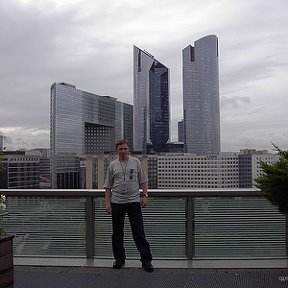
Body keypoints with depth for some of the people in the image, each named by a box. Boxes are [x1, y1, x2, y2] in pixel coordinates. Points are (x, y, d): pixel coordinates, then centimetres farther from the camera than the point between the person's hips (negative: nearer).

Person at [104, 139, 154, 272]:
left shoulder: (136, 162, 6)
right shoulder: (112, 165, 7)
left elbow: (143, 181, 8)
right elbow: (108, 186, 8)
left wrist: (144, 196, -3)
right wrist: (107, 202, 0)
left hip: (134, 201, -1)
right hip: (117, 202, 2)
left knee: (139, 232, -2)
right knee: (117, 233, 9)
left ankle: (146, 260, 5)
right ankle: (119, 258, 23)